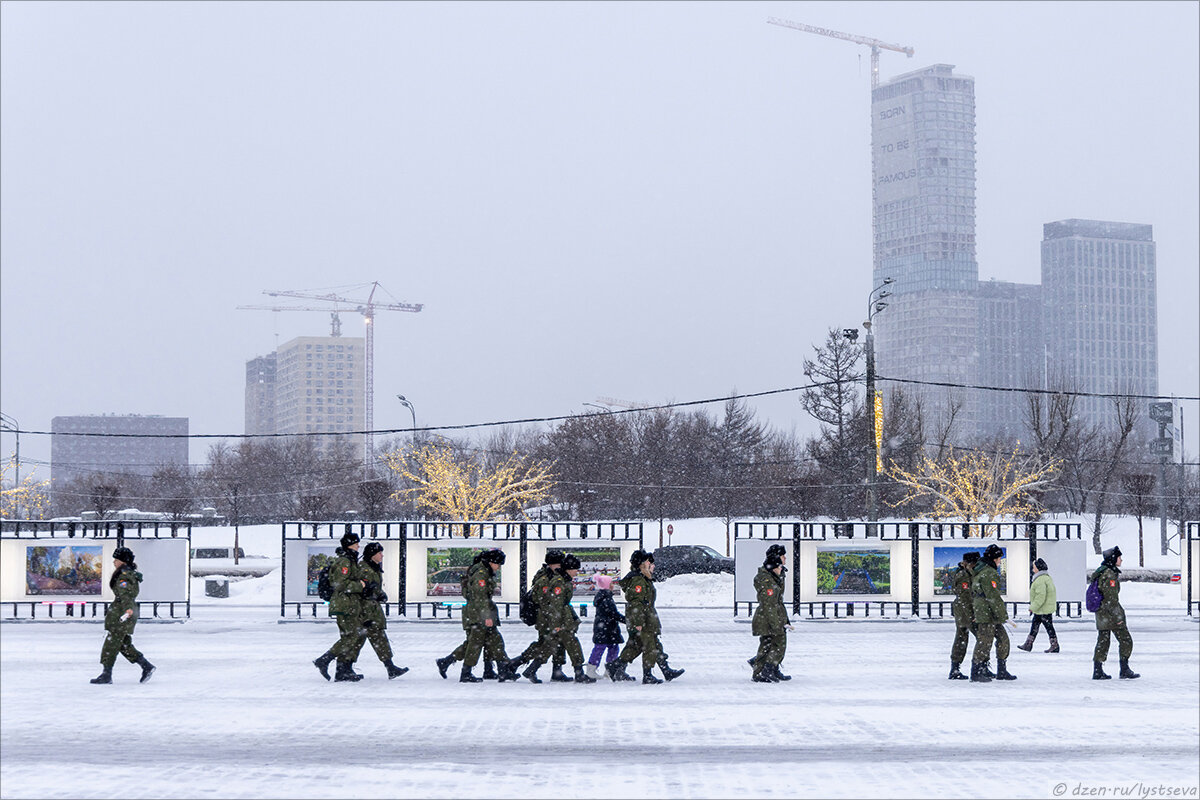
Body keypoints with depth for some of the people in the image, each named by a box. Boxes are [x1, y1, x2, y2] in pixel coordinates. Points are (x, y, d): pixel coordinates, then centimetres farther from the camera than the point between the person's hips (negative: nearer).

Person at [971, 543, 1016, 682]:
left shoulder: (980, 571, 18)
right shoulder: (989, 573, -15)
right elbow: (993, 596, -20)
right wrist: (1002, 614, -16)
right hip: (987, 614, -11)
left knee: (1003, 638, 13)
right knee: (984, 642, -6)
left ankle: (1002, 671, 17)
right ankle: (976, 673, -1)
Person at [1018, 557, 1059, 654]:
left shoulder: (1040, 580, -21)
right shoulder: (1047, 577, 13)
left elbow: (1041, 596, -27)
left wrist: (1033, 607, -19)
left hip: (1044, 609, -11)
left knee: (1049, 627, -2)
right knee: (1034, 625, 13)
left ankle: (1055, 646, 6)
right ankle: (1028, 645, 16)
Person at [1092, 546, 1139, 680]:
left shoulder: (1100, 573, 13)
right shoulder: (1110, 575, -17)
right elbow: (1112, 598, -19)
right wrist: (1118, 616, -17)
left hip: (1100, 613, 9)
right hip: (1110, 613, -9)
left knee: (1102, 642, 11)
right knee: (1126, 641, 2)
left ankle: (1097, 671, 9)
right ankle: (1124, 670, 3)